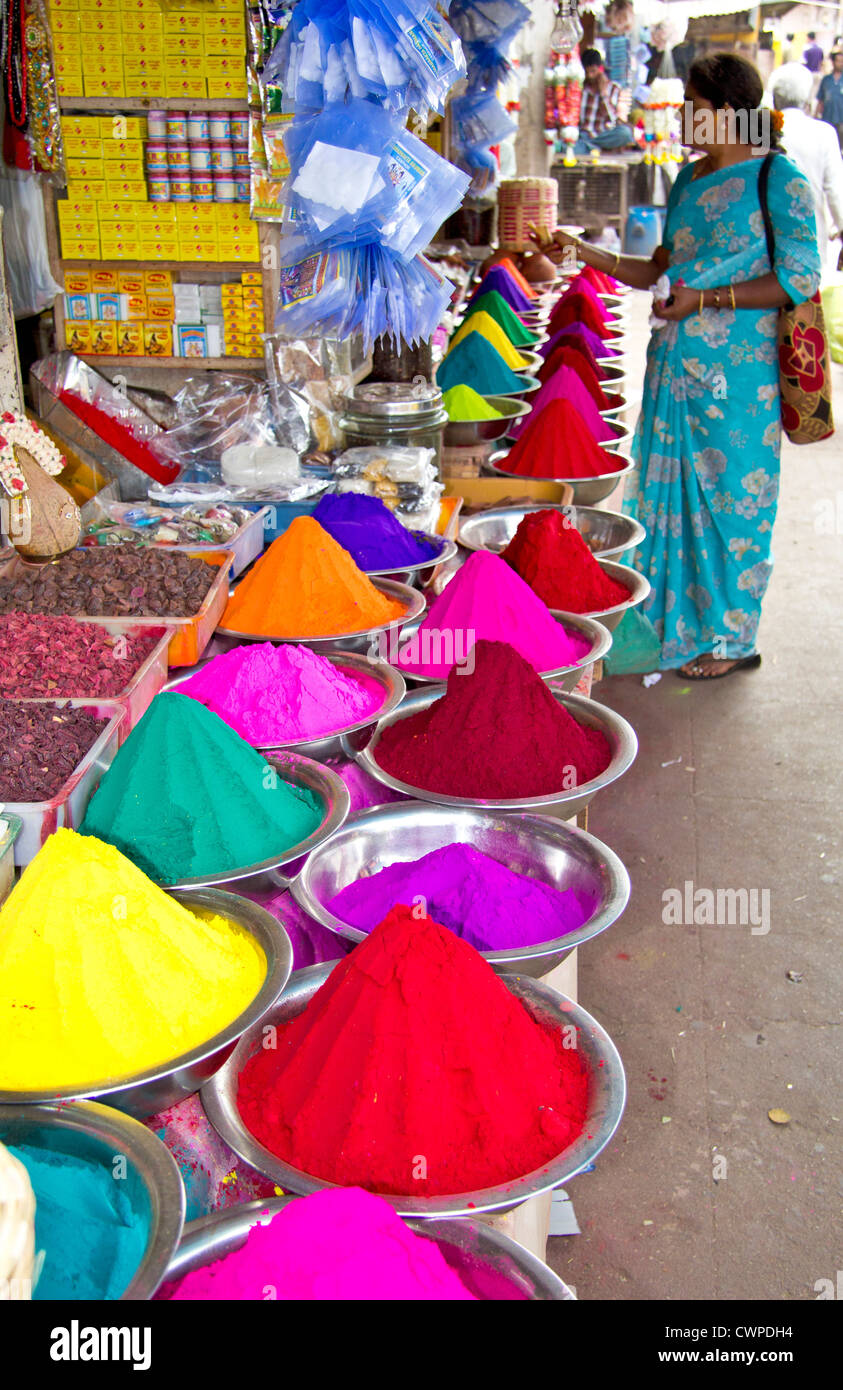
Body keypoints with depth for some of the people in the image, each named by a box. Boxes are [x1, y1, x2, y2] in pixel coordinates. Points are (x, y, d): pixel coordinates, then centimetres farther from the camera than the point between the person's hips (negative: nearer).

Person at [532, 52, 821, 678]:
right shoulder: (687, 179, 16)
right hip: (675, 363, 7)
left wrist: (706, 298, -17)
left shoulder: (780, 181, -6)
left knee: (732, 499, 1)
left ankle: (731, 639, 13)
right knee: (670, 494, 10)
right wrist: (585, 254, 14)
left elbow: (799, 279, -10)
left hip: (738, 373, -7)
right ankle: (675, 626, 23)